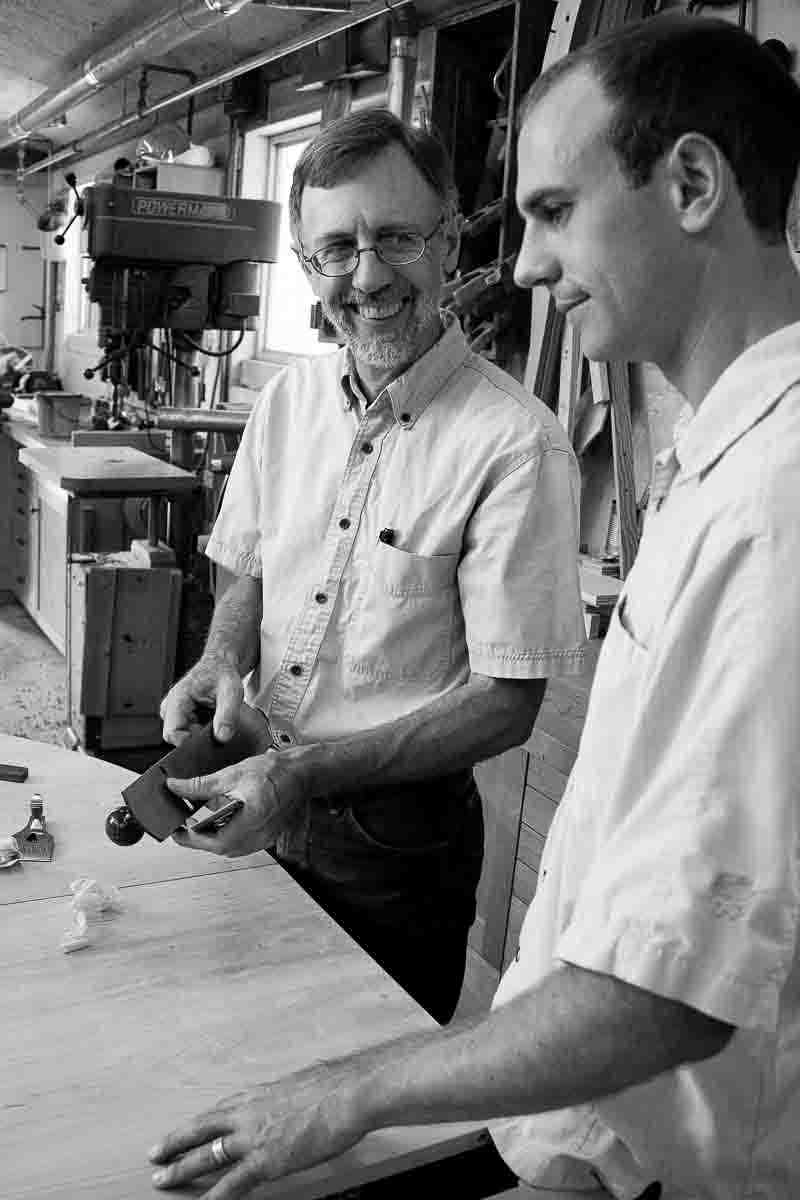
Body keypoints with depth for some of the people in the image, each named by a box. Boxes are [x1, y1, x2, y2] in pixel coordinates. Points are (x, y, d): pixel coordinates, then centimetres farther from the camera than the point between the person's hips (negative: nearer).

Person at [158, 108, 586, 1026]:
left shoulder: (515, 444, -20)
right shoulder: (290, 398, 0)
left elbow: (505, 704, -19)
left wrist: (306, 773, -26)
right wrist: (224, 661, -8)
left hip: (401, 835, -5)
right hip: (262, 812, 6)